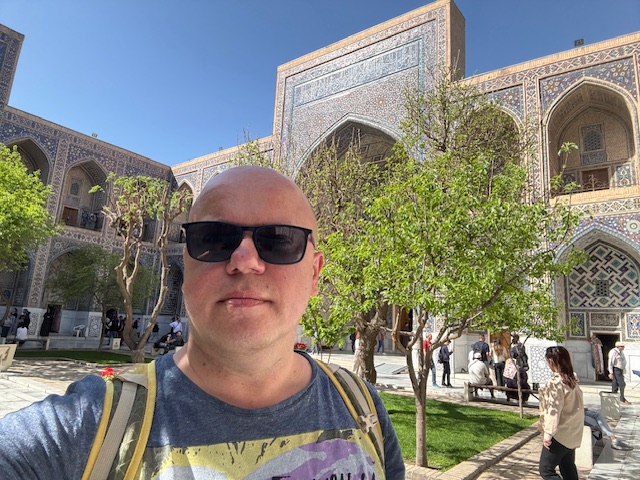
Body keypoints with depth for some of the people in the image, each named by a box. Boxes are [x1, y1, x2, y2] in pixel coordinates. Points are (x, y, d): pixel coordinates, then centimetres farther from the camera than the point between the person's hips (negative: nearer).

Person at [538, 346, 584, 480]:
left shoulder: (555, 382, -21)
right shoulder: (572, 379, 5)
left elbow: (553, 410, -22)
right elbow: (576, 405, 13)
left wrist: (548, 433, -17)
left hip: (559, 435, -9)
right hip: (572, 434, 9)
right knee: (568, 469, 19)